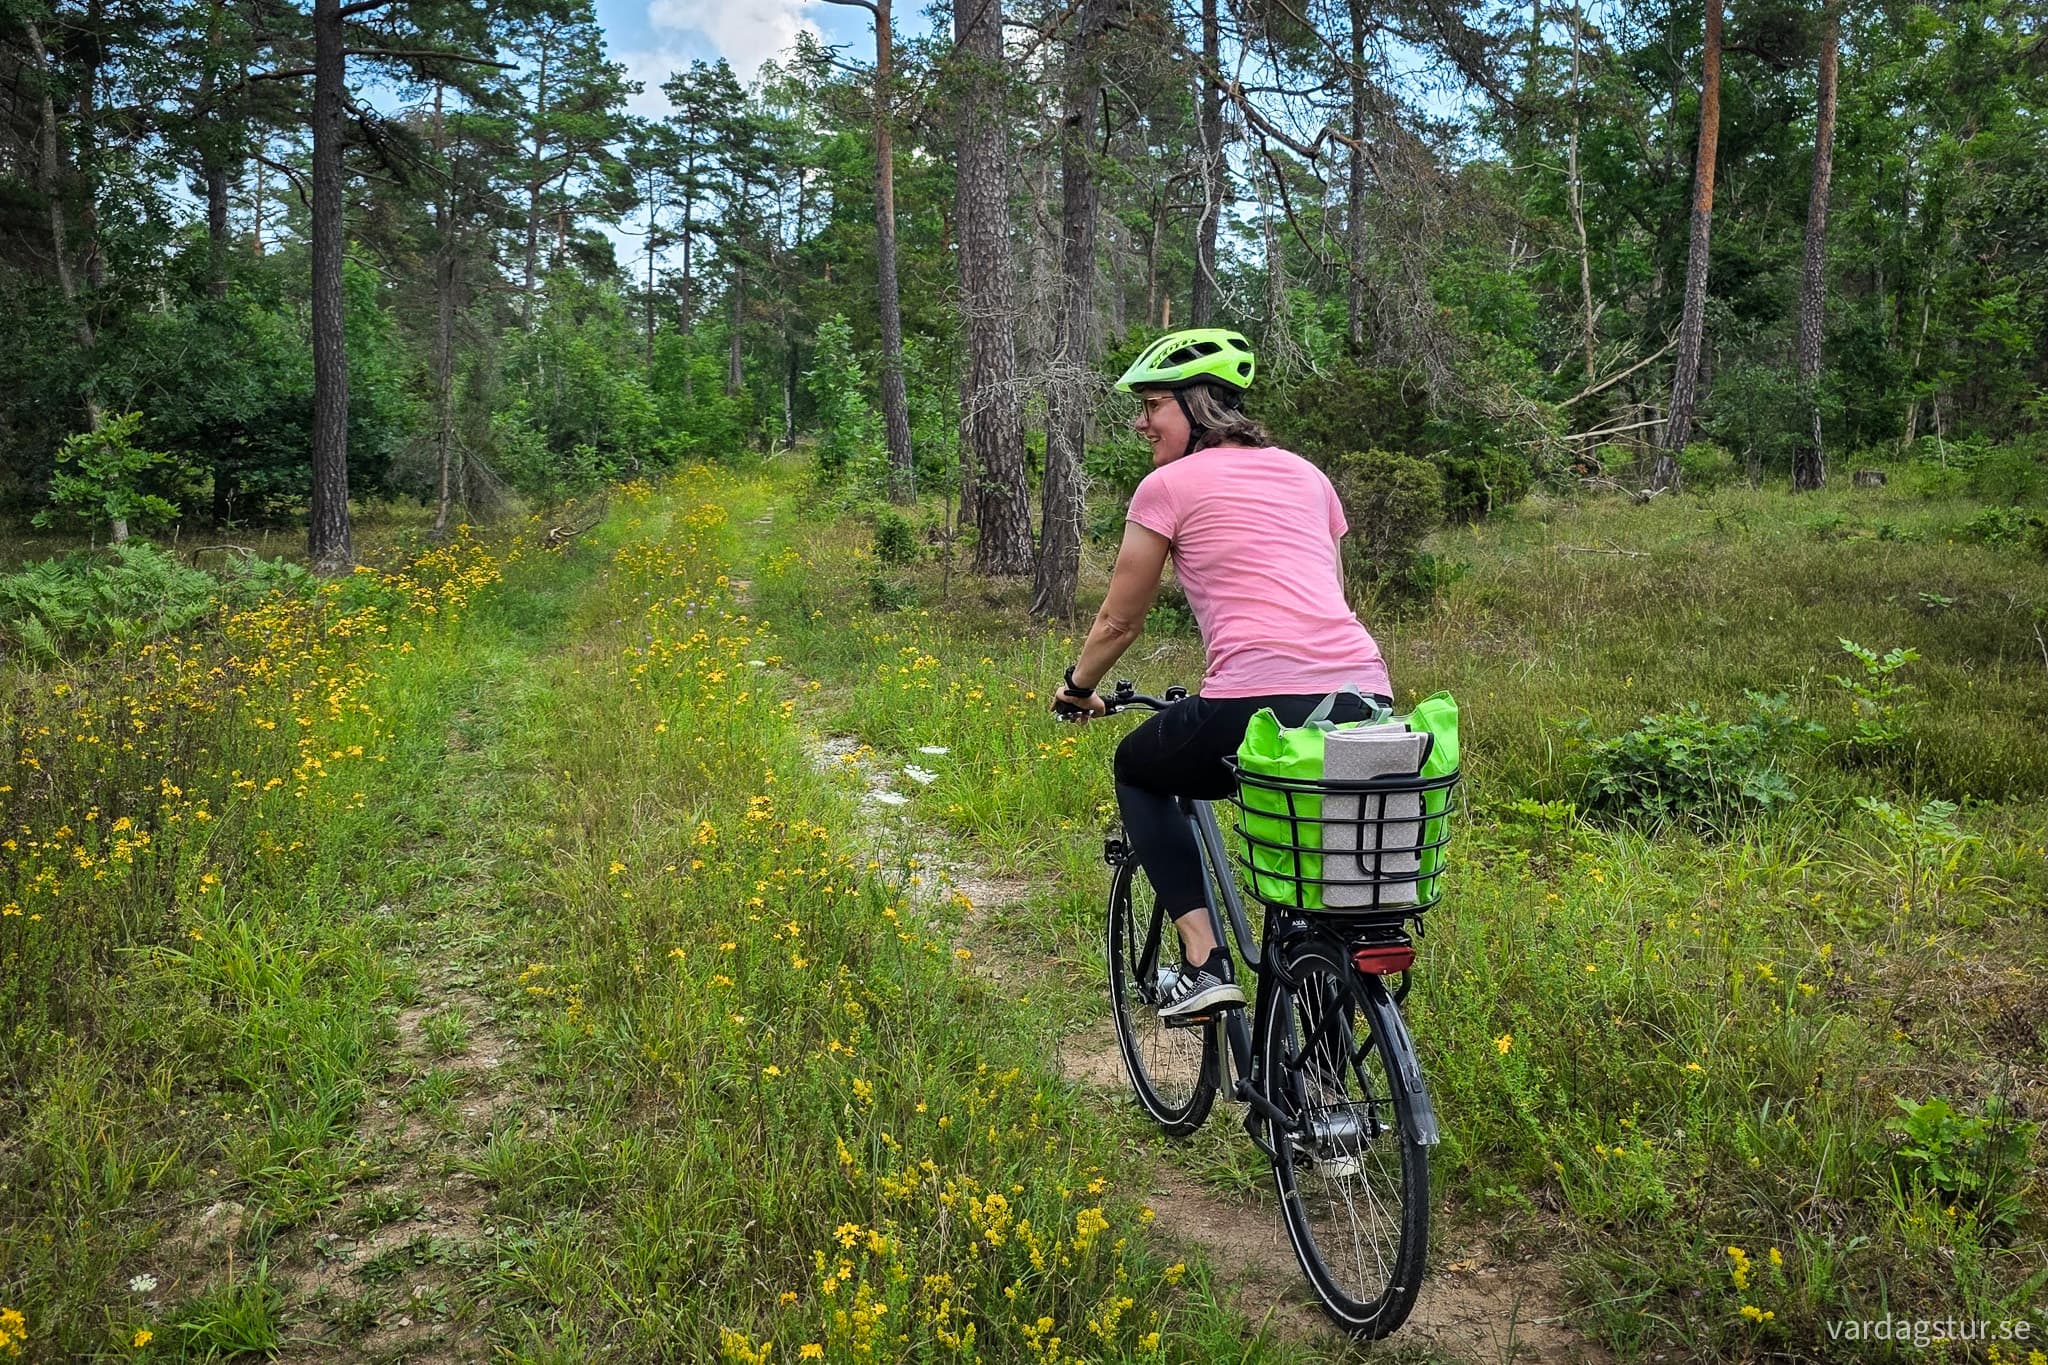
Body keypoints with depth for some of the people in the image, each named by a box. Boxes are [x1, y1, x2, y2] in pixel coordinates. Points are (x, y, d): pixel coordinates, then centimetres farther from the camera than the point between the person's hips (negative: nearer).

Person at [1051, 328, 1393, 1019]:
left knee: (1138, 769, 24)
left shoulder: (1168, 486, 7)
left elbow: (1119, 620, 15)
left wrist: (1077, 687, 33)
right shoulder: (1304, 474, 23)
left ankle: (1204, 961, 11)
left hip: (1262, 709, -6)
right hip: (1369, 705, 6)